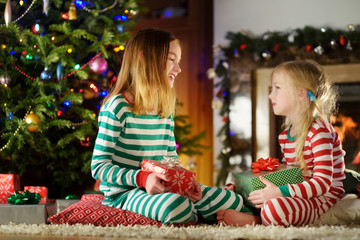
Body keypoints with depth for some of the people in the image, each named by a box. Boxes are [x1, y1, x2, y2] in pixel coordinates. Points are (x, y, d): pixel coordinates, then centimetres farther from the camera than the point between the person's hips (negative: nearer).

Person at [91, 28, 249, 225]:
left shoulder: (165, 111, 11)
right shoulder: (118, 107, -13)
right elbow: (98, 166, -16)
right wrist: (141, 178, -29)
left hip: (162, 188, 7)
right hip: (125, 192, -7)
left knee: (234, 203, -4)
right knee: (176, 206, -38)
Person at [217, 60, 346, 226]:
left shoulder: (319, 131, -17)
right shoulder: (285, 134, 11)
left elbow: (323, 183, -23)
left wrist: (279, 192, -30)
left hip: (323, 199, -9)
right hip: (298, 194, 9)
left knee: (275, 207, -34)